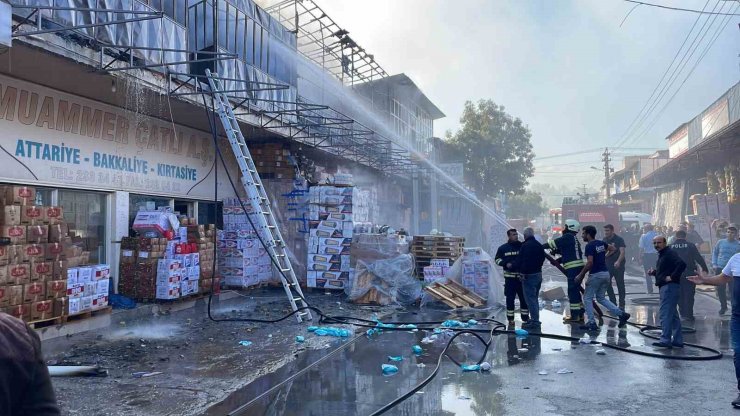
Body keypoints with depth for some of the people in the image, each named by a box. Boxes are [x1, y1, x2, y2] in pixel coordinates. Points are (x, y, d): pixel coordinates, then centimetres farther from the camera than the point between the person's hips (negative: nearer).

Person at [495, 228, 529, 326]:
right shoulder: (503, 248, 2)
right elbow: (497, 259, 7)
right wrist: (506, 264, -9)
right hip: (510, 277, -1)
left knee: (524, 297, 7)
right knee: (510, 298, 2)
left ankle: (525, 317, 19)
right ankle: (510, 319, 10)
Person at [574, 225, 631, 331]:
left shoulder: (589, 246, -15)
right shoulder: (601, 243, 10)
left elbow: (590, 263, -24)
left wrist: (580, 275, -17)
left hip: (596, 275, -8)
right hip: (605, 274, 8)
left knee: (587, 298, 3)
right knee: (601, 298, 19)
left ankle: (592, 323, 2)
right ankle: (622, 314, 8)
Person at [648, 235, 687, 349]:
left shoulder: (670, 253, -13)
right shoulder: (662, 254, 19)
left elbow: (681, 264, -27)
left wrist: (672, 277, -23)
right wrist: (654, 272, 11)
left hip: (670, 286, -11)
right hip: (666, 287, 11)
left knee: (665, 314, -12)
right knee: (673, 314, 14)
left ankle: (665, 340, -11)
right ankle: (677, 340, 21)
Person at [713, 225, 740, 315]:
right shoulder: (720, 242, 3)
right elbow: (714, 253, 11)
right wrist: (714, 264, 2)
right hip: (720, 269, 2)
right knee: (720, 289, 8)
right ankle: (723, 306, 24)